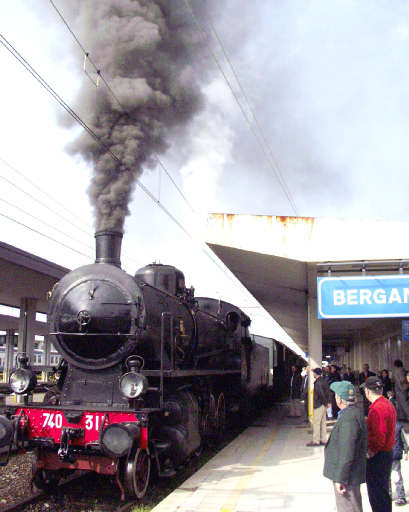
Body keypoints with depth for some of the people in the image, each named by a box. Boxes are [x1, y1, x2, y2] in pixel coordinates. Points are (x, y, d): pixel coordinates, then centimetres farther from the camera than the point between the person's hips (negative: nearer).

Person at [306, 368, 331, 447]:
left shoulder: (317, 383, -18)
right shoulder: (323, 381, 11)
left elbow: (321, 394, -22)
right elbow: (328, 392, 15)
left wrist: (325, 403, -12)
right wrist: (328, 402, 13)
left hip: (319, 405, -10)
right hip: (323, 405, 10)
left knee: (316, 423, -5)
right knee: (323, 422, 13)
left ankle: (315, 441, -3)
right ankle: (323, 440, 19)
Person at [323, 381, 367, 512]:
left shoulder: (349, 418, -25)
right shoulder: (354, 412, 8)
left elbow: (347, 453, -26)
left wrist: (340, 479, -21)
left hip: (348, 476, -10)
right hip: (350, 475, 10)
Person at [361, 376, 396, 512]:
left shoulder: (377, 409, -23)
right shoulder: (388, 404, 8)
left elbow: (379, 437, -27)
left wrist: (371, 452, -15)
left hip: (377, 456, -10)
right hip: (387, 453, 10)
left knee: (377, 494, 0)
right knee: (382, 491, 20)